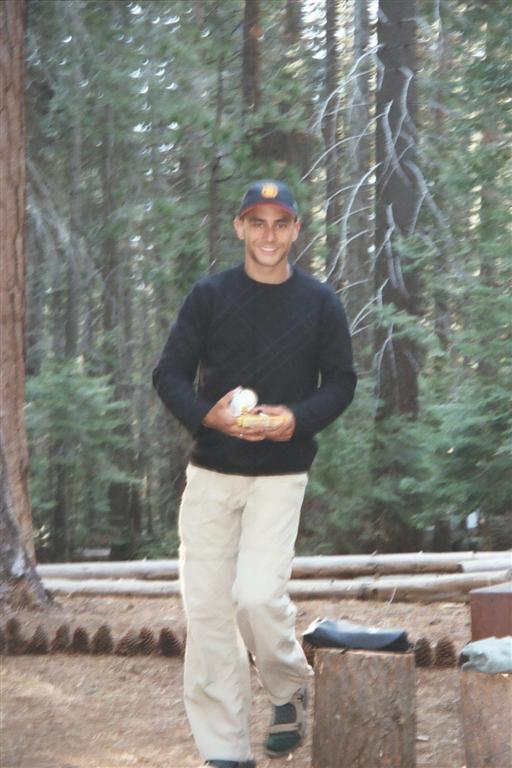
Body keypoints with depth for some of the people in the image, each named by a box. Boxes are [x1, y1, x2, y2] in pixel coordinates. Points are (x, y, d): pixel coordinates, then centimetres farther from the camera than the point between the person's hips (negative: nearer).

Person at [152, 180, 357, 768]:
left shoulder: (320, 303, 4)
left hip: (281, 474, -2)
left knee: (258, 595, -19)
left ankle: (289, 689, 13)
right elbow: (169, 374, 3)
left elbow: (341, 382, 6)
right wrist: (207, 415, -17)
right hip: (211, 472, 2)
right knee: (206, 608, -1)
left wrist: (298, 420, -15)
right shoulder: (209, 296, 4)